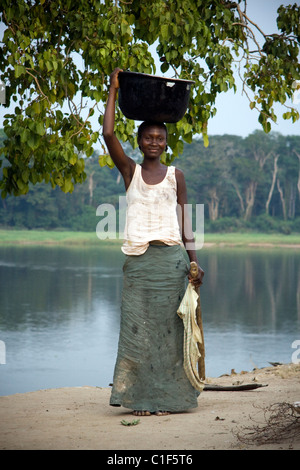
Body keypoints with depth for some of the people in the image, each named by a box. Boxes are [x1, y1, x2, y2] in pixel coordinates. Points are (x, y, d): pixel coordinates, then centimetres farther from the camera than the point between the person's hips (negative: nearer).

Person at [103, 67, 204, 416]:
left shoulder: (175, 176, 8)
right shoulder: (130, 171, 8)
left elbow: (185, 222, 8)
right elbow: (108, 134, -4)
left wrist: (194, 261, 1)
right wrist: (113, 91, -1)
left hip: (171, 259, 0)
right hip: (137, 259, 0)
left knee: (167, 326, 1)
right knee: (136, 327, -2)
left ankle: (165, 397, 7)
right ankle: (139, 397, 5)